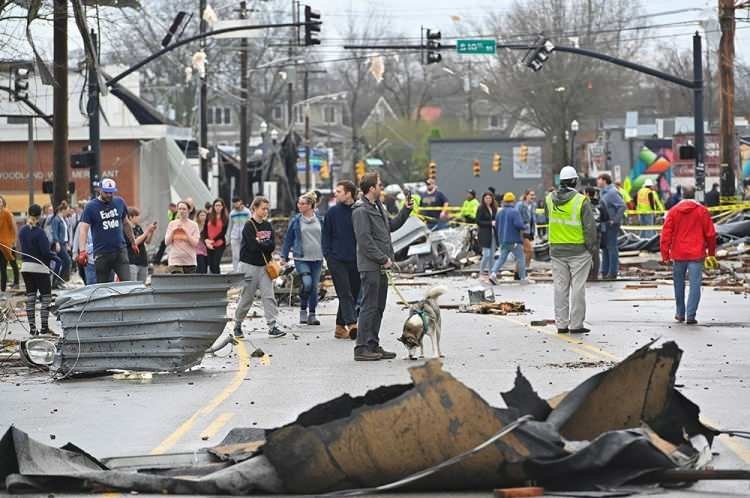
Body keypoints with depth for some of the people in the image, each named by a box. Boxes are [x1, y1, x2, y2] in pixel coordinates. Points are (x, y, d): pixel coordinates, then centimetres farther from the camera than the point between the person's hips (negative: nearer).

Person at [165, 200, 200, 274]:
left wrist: (185, 231, -15)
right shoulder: (172, 224, 6)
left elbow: (195, 243, -6)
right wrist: (173, 231, -12)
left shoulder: (194, 225, 1)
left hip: (190, 262, 0)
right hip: (175, 261, 0)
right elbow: (167, 242, 3)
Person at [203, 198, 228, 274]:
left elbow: (223, 233, -4)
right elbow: (204, 230, 5)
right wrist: (206, 240, -12)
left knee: (216, 265, -11)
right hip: (209, 245, 3)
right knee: (211, 265, 4)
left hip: (219, 244, -3)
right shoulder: (209, 217, 7)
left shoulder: (225, 219, 1)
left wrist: (213, 240, -13)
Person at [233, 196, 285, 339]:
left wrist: (261, 243, -13)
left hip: (264, 265, 5)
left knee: (269, 296, -6)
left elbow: (272, 245, -1)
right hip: (249, 265, -5)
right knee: (246, 298, 2)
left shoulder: (268, 225, 9)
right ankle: (237, 326, 19)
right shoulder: (249, 226, -9)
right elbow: (253, 246, -19)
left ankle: (272, 327, -10)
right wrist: (266, 245, -7)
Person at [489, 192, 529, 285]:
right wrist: (525, 226, -2)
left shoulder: (499, 213, 11)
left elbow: (496, 227, 17)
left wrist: (498, 240, 28)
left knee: (502, 258, 10)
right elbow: (518, 224, -23)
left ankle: (493, 273, -10)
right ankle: (523, 278, 7)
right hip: (514, 241, -6)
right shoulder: (514, 212, -12)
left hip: (503, 240, 6)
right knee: (521, 258, 5)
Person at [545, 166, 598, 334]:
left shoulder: (549, 199, 1)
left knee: (560, 287, 10)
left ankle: (561, 324, 11)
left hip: (556, 249, 4)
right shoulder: (581, 201, -14)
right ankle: (576, 324, 2)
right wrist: (592, 247, -2)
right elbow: (590, 227, -11)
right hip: (578, 249, -4)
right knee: (578, 287, 2)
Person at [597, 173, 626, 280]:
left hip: (611, 225, -10)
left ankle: (612, 273, 0)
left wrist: (615, 220, -21)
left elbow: (622, 206, -23)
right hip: (604, 225, 10)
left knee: (612, 248, -4)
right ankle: (605, 272, 22)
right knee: (605, 248, 14)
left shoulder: (612, 192, -17)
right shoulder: (602, 192, 12)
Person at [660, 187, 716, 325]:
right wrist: (711, 253, 13)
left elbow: (666, 234, -2)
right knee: (695, 285, -1)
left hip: (678, 254, 2)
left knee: (679, 284, 17)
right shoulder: (702, 211, -1)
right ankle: (691, 315, -10)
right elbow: (710, 234, 2)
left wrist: (665, 254, 2)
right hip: (697, 255, -2)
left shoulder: (673, 211, 1)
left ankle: (680, 314, 25)